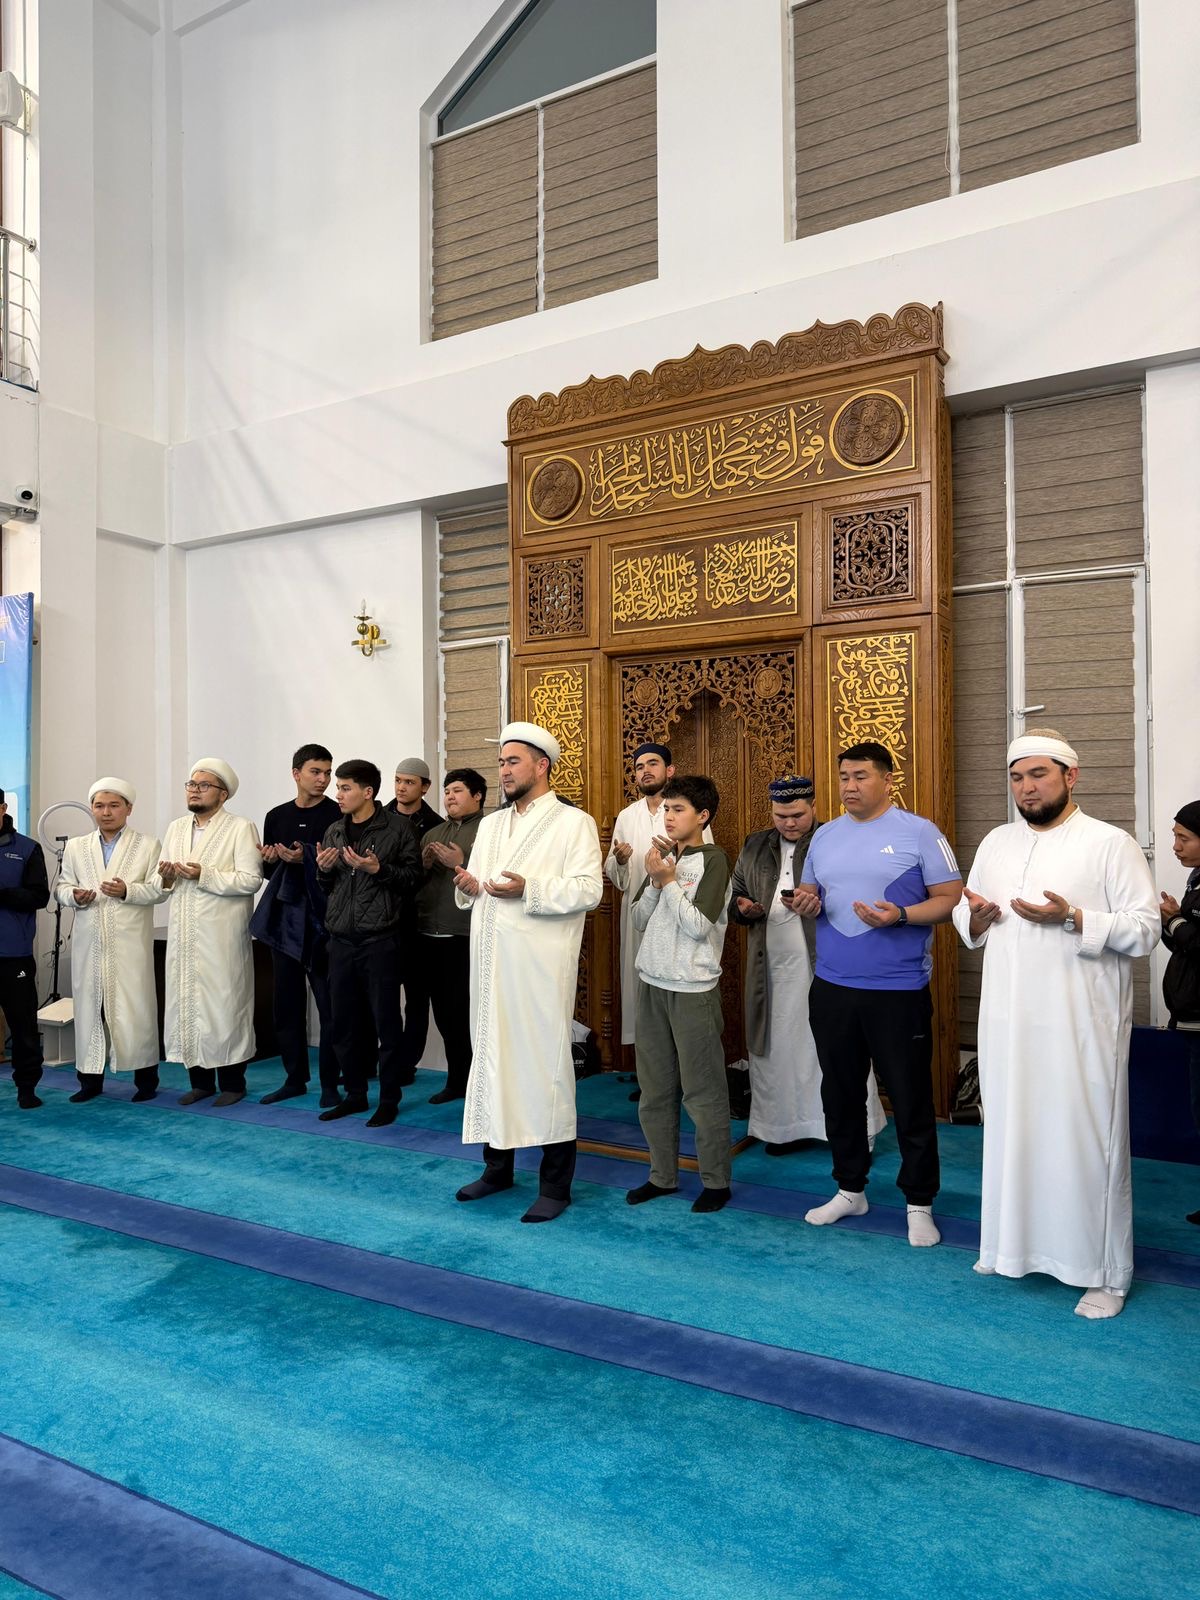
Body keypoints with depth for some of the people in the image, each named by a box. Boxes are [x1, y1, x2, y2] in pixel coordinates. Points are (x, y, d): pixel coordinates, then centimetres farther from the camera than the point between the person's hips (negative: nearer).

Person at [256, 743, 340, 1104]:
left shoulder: (337, 815, -4)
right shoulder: (276, 816, 11)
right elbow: (269, 872, 18)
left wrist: (304, 859, -20)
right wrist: (270, 860, -4)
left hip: (321, 920, -5)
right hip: (284, 918, 5)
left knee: (329, 1004, -2)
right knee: (286, 1001, 10)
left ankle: (330, 1083, 8)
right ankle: (295, 1078, 22)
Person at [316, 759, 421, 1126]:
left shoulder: (397, 829, -4)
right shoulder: (334, 832, 13)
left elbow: (413, 877, -5)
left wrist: (377, 869, -17)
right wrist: (324, 870, 0)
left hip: (379, 940, -5)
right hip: (341, 940, 6)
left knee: (386, 1022, 1)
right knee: (342, 1021, 10)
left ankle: (389, 1099, 13)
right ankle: (354, 1094, 24)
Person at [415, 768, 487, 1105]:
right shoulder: (432, 833, 18)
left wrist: (460, 863, -16)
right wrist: (425, 864, 1)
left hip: (467, 937, -6)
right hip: (430, 936, 7)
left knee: (467, 1013, -3)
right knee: (444, 1013, 12)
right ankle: (456, 1079, 23)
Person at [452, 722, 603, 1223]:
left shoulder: (574, 822, -3)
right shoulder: (489, 825, 18)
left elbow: (588, 890, -13)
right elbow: (476, 887, 19)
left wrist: (529, 890, -23)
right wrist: (469, 886, -4)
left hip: (541, 965, -6)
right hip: (490, 961, 6)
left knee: (544, 1061, -2)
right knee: (491, 1056, 11)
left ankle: (555, 1184, 10)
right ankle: (497, 1166, 27)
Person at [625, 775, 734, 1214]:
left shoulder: (713, 860, -8)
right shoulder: (664, 857, 10)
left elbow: (699, 926, -15)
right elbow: (639, 921, 8)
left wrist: (668, 881, -11)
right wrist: (655, 881, -6)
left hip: (693, 989, -6)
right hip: (652, 983, 6)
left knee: (702, 1091, 1)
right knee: (655, 1088, 12)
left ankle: (716, 1181, 14)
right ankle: (663, 1175, 24)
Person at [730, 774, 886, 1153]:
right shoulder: (754, 848, 13)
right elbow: (734, 896, 20)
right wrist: (742, 907, -2)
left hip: (825, 966, -5)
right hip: (772, 967, 5)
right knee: (777, 1047, 9)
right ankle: (785, 1126, 20)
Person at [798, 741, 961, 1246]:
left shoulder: (919, 833, -5)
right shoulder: (825, 836, 11)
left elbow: (951, 899, -7)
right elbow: (810, 896, 18)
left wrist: (902, 915, -22)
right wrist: (806, 904, -5)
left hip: (899, 990, -5)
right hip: (832, 988, 5)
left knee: (910, 1099, 4)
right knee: (840, 1092, 15)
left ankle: (919, 1204, 20)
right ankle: (849, 1189, 32)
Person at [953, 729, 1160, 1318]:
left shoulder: (1110, 844, -5)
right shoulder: (996, 842, 12)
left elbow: (1143, 930, -10)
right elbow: (967, 919, 20)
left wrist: (1071, 917, -22)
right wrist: (976, 916, -4)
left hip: (1080, 1025, -5)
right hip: (1007, 1020, 5)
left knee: (1088, 1139, 0)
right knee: (1010, 1131, 13)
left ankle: (1106, 1272, 13)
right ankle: (1012, 1245, 29)